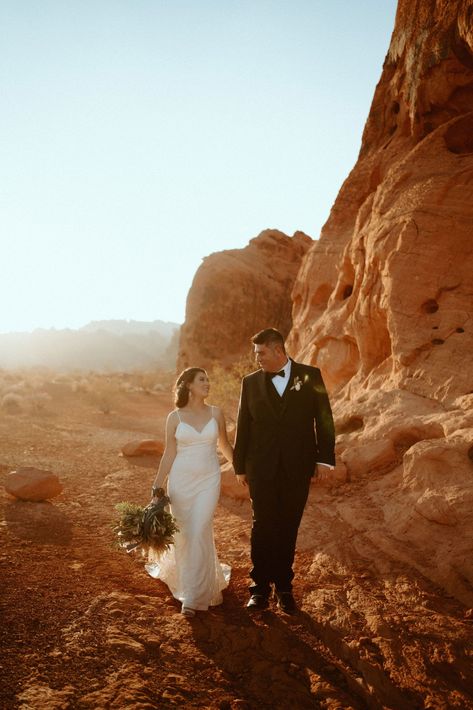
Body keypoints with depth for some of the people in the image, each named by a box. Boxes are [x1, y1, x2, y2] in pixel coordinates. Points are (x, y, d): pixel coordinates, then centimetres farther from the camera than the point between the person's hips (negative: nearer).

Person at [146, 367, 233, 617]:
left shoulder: (216, 413, 1)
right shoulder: (174, 417, -2)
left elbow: (225, 445, 13)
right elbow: (169, 455, 1)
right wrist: (157, 486, -2)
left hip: (208, 480, 0)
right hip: (181, 480, 0)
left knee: (199, 533, -7)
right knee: (183, 534, 9)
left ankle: (193, 596, 5)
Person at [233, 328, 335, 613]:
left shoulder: (310, 376, 0)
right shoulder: (251, 382, 3)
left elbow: (324, 418, 0)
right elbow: (243, 426, 7)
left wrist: (325, 458, -4)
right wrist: (240, 466, 8)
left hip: (298, 468, 0)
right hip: (262, 468, 1)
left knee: (288, 528, 9)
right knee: (263, 526, 3)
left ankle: (284, 586, 25)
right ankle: (261, 587, 17)